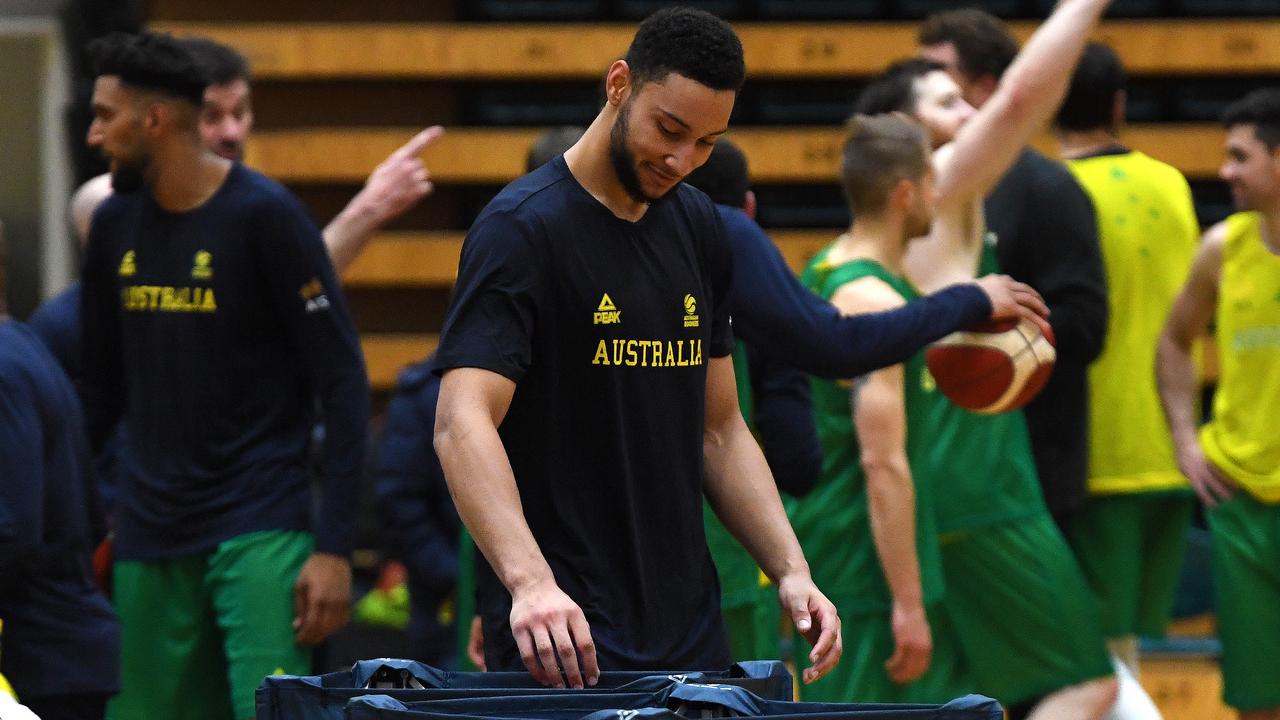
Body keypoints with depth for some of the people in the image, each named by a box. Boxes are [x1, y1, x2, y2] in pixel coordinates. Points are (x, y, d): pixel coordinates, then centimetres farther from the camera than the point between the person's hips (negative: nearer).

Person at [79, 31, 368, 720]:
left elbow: (342, 385, -9)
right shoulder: (116, 224, 9)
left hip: (260, 530, -6)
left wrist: (334, 546, -15)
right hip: (150, 533, 6)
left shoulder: (264, 216, -8)